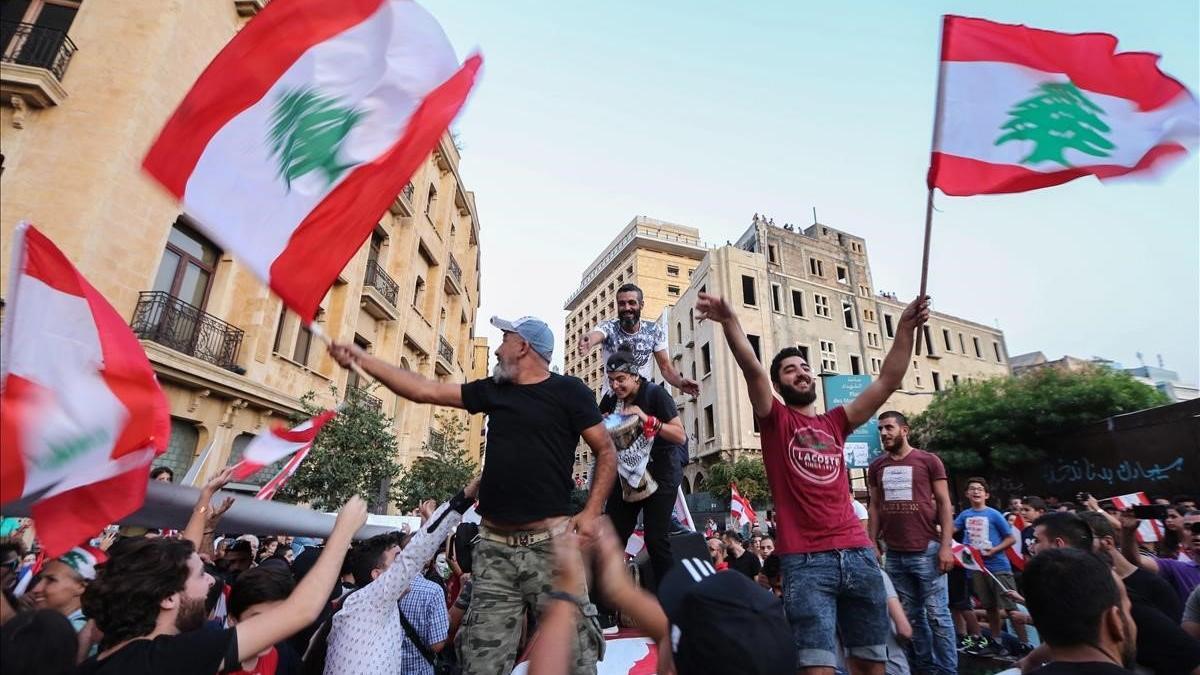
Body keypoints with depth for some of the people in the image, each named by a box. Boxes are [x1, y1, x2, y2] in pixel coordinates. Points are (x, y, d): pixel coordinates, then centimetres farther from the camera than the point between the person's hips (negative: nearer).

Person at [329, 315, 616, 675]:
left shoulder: (568, 391, -1)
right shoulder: (493, 390, 13)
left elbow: (607, 452, 1)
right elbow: (426, 390, 16)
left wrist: (591, 513, -10)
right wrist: (361, 358, 17)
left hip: (550, 543, -4)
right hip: (494, 546, 5)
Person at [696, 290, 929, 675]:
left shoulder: (835, 423, 15)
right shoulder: (776, 420, 3)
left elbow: (889, 380, 10)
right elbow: (752, 368, -14)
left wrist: (905, 328, 1)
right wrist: (729, 320, -28)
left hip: (858, 553, 5)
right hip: (805, 559, -5)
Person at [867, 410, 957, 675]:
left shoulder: (928, 460, -1)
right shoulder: (876, 466, 8)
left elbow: (944, 504, -1)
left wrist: (946, 545, -8)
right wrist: (873, 544, 6)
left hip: (927, 550, -3)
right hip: (893, 554, 4)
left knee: (937, 615, 3)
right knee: (911, 616, 11)